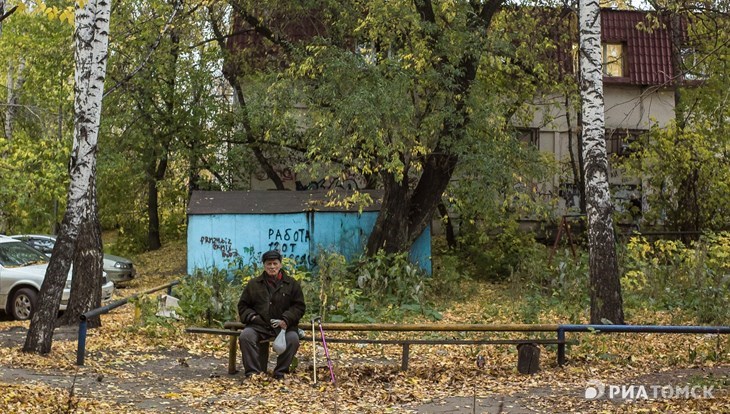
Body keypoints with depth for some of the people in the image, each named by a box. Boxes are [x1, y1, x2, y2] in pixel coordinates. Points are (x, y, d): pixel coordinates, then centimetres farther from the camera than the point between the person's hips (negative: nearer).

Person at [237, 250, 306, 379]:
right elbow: (243, 305, 18)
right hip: (259, 325, 1)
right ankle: (253, 372, -23)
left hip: (283, 325, -1)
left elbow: (299, 306, 8)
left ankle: (280, 373, -16)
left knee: (293, 339, -31)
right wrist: (251, 316, -4)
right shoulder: (253, 284, 14)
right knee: (245, 336, -29)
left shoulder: (292, 284, 10)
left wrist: (286, 320, -9)